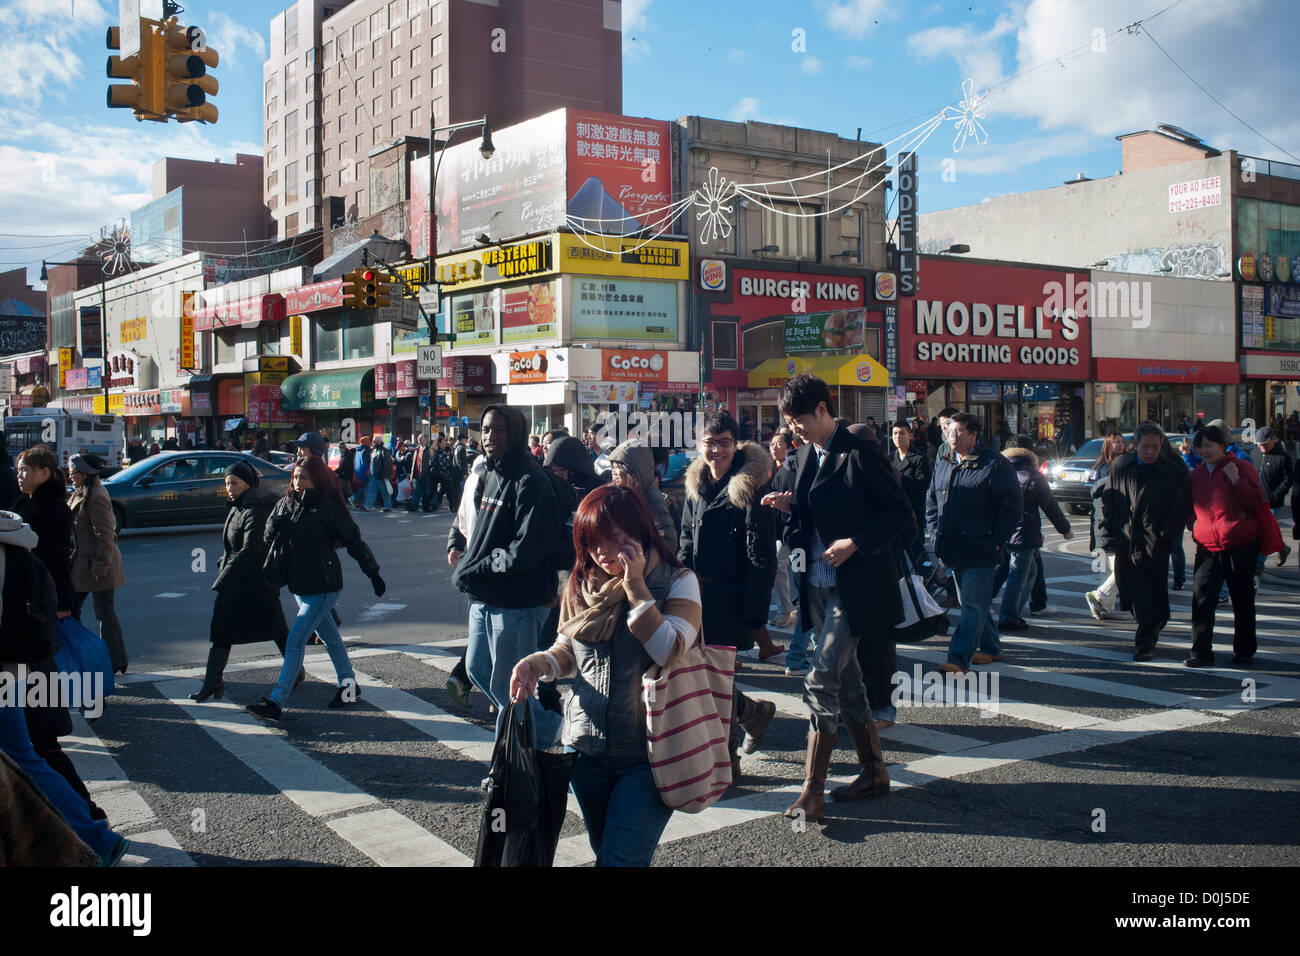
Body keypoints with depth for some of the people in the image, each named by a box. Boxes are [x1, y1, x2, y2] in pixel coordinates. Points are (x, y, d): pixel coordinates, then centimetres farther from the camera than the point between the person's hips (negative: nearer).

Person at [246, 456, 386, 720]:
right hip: (298, 584, 7)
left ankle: (276, 703, -9)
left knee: (295, 641, -11)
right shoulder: (285, 504, 6)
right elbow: (269, 539, 8)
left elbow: (353, 540, -9)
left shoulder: (327, 507, -14)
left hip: (323, 586, -7)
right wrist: (276, 524, -14)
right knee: (329, 636, 20)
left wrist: (374, 573, -4)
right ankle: (349, 686, 36)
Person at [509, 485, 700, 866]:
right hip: (587, 749, 5)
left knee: (622, 858, -10)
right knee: (604, 851, 19)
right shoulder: (581, 585, 6)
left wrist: (636, 588, -21)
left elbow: (671, 652, -21)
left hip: (646, 754, -5)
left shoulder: (677, 582, -7)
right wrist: (538, 663, -5)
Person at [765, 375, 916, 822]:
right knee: (846, 680, 15)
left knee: (821, 681, -11)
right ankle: (874, 772, 28)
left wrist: (856, 543, -22)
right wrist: (790, 508, -2)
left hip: (855, 588, -9)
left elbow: (903, 519, -13)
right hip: (819, 585, 9)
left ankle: (812, 790, -4)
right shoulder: (808, 454, 11)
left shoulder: (860, 453, -14)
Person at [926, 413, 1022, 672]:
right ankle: (991, 647, 30)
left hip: (980, 550, -7)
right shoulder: (943, 463, 12)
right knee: (973, 601, 16)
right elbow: (931, 499, 23)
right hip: (953, 548, 7)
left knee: (973, 604, -7)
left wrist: (996, 542, -13)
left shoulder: (995, 465, -9)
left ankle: (959, 659, -11)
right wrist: (935, 532, 10)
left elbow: (1012, 507, -9)